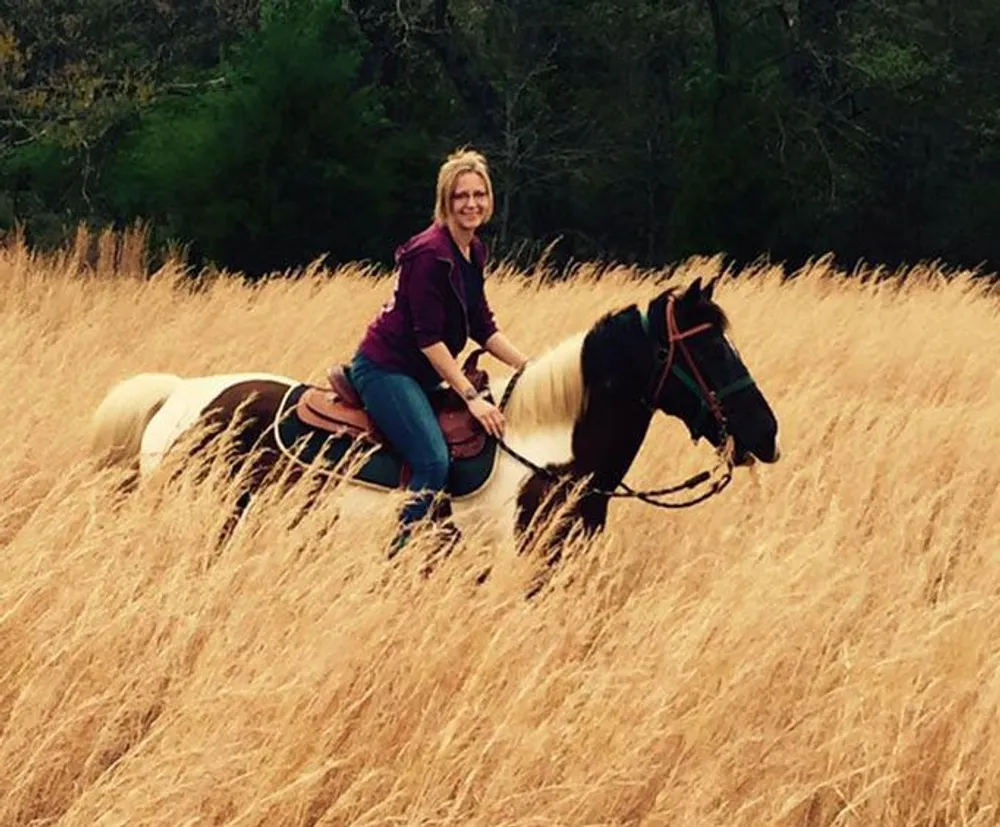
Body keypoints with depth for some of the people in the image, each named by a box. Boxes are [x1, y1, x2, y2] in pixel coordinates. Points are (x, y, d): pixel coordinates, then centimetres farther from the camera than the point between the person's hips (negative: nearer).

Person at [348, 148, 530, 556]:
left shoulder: (474, 252, 8)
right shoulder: (430, 253, -20)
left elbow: (482, 327, 13)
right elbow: (429, 337, -22)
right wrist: (471, 396, -23)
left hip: (419, 373, 10)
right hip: (384, 369, -10)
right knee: (433, 462, -25)